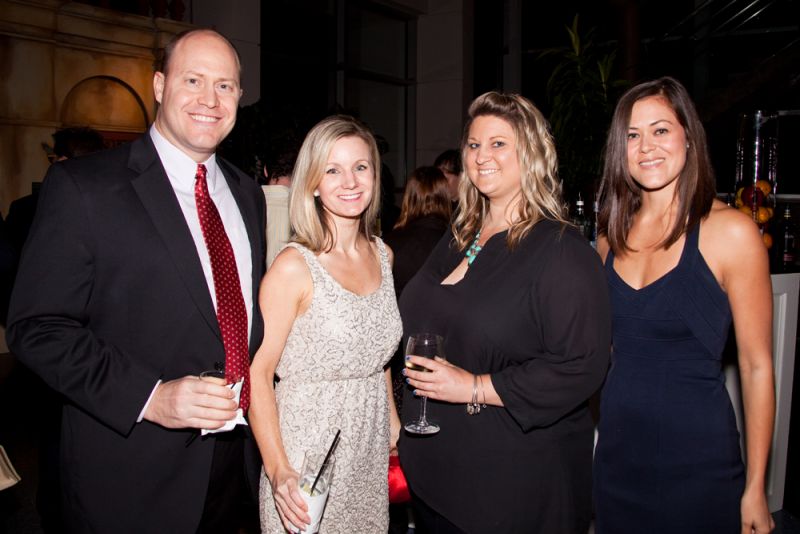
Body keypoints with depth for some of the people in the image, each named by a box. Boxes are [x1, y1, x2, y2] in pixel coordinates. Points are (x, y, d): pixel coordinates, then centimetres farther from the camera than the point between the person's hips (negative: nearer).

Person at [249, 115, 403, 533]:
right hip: (309, 455, -6)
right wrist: (278, 472, -25)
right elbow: (257, 372, -18)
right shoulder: (294, 267, -17)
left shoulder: (382, 255, 3)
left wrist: (393, 419, 10)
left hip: (371, 450, 6)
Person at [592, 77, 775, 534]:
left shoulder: (730, 231, -11)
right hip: (618, 456, 5)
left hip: (698, 459, -4)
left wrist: (755, 488, -7)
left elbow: (757, 366, -9)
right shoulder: (613, 235, 4)